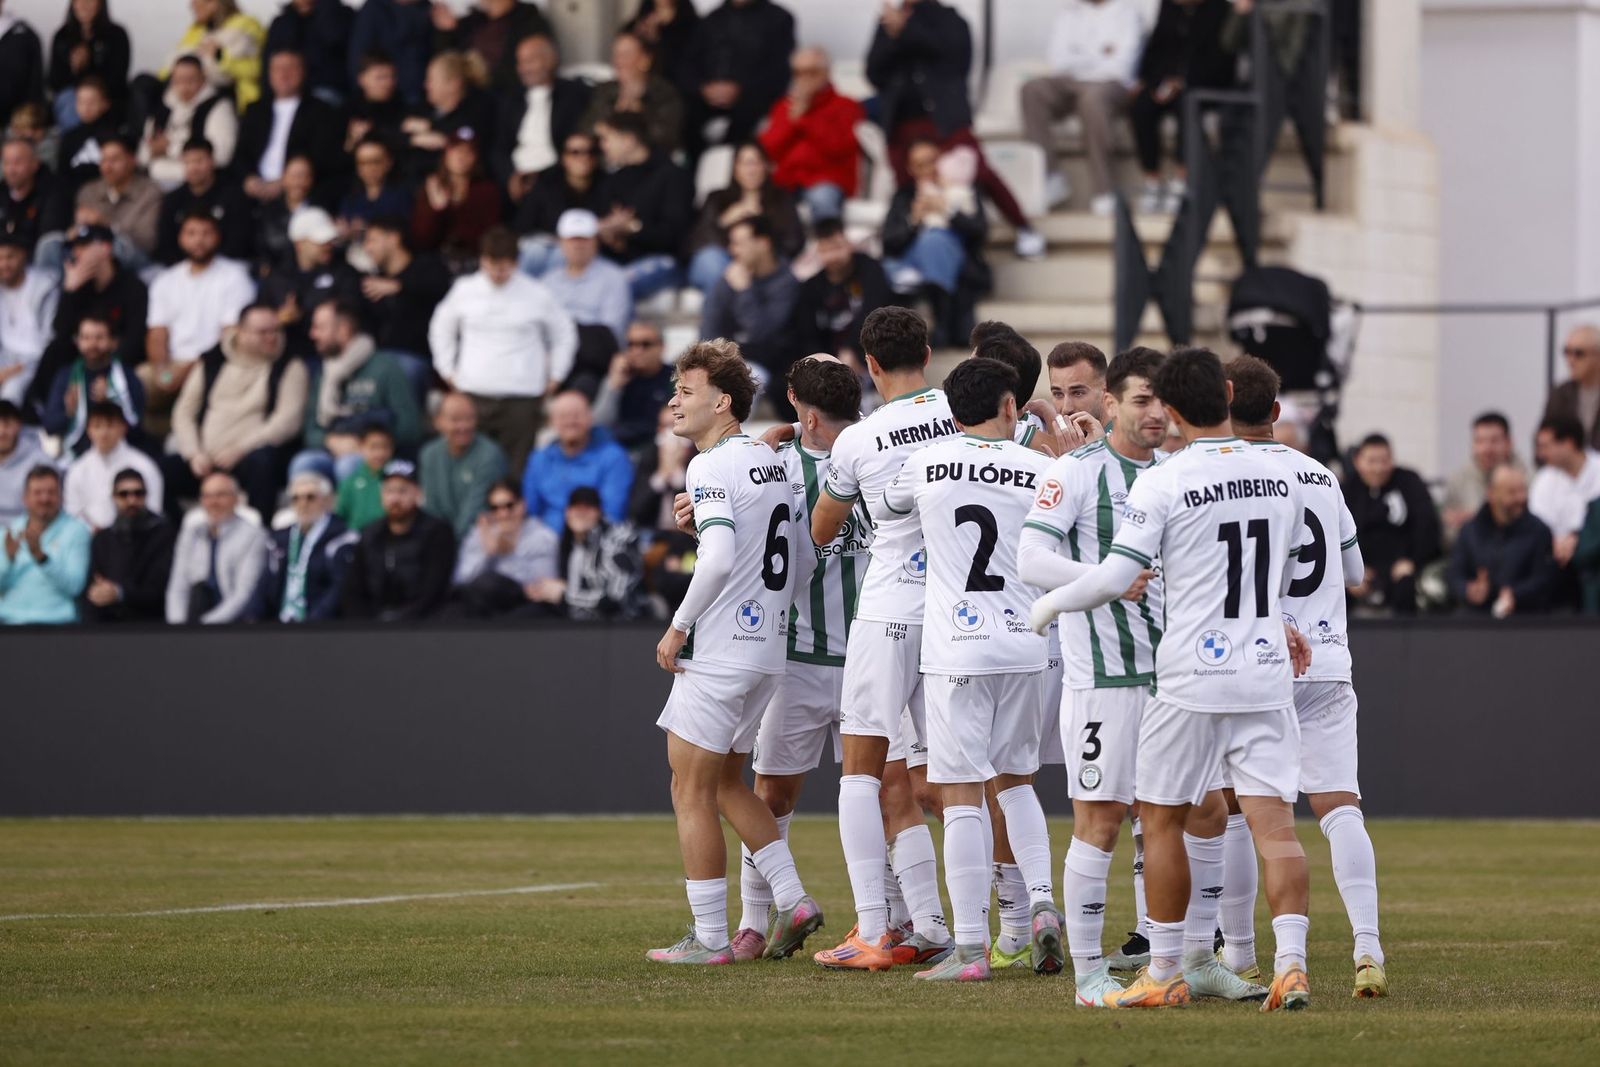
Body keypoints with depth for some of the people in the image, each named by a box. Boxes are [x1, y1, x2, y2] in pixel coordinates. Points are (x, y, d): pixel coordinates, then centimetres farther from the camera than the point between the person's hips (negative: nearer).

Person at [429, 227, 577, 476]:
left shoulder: (537, 295, 1)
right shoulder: (465, 290, 7)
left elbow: (564, 334, 13)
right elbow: (441, 329, 21)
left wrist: (554, 378, 9)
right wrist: (448, 370, 15)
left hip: (522, 397, -2)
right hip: (474, 394, 2)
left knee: (515, 471, -7)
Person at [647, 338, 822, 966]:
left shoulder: (712, 467, -14)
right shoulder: (771, 462, 13)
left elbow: (719, 558, -25)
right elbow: (804, 557, 16)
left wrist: (678, 626, -15)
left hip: (718, 654, -9)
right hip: (768, 650, 9)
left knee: (691, 792, 0)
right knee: (725, 784, 20)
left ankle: (709, 938, 1)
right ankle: (791, 901, 12)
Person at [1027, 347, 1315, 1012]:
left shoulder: (1162, 485, -11)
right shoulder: (1280, 478, 7)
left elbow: (1113, 578, -12)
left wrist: (1051, 604, 4)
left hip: (1193, 677, -4)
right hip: (1267, 671, 4)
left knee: (1162, 819, 10)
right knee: (1273, 821, -2)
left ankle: (1164, 975, 14)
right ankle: (1291, 963, -16)